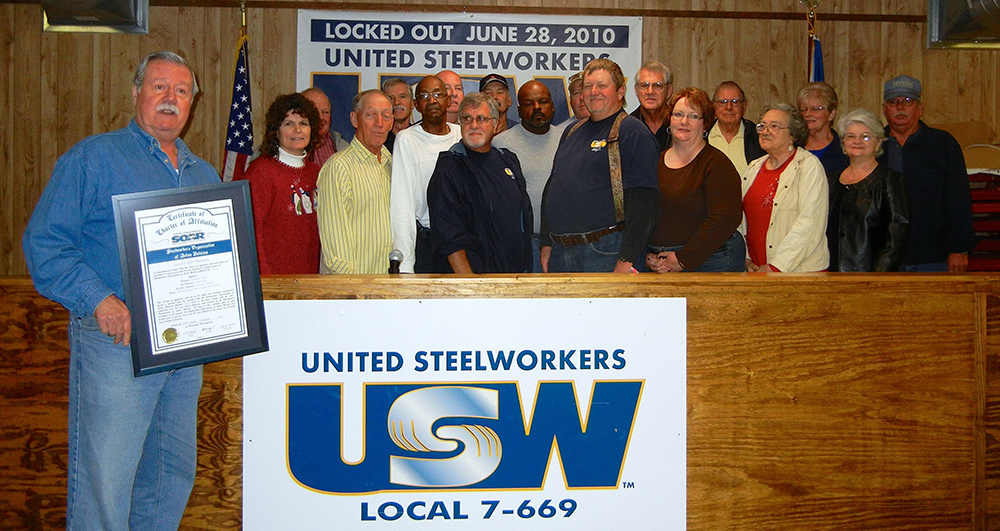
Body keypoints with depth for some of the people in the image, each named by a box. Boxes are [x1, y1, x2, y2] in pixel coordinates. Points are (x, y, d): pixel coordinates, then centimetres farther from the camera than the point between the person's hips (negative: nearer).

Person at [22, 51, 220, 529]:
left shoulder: (205, 175, 18)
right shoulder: (93, 158, -1)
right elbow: (44, 241, -8)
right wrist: (98, 299, -20)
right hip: (116, 342, -6)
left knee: (175, 472, 14)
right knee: (103, 479, -6)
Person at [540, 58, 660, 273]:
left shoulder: (633, 133, -6)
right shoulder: (573, 132, 18)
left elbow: (642, 202, -14)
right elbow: (551, 188, 23)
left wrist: (626, 259, -20)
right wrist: (546, 243, 16)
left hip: (605, 253, -7)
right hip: (560, 252, 7)